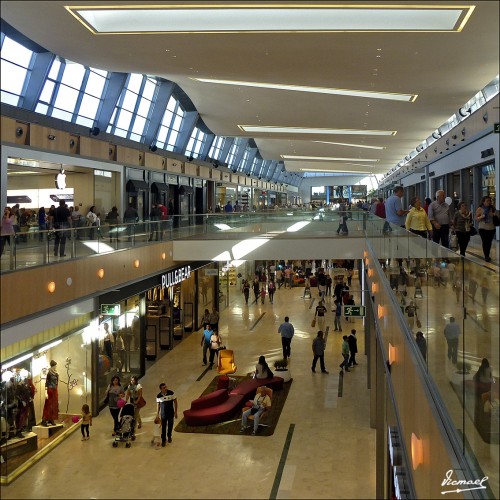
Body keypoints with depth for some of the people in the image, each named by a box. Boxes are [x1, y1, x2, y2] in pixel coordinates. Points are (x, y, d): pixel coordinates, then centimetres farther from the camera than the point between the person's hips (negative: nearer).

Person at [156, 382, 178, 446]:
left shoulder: (171, 393, -16)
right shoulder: (159, 396, -12)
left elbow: (175, 402, -7)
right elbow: (158, 404, 2)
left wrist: (175, 412, -7)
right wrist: (157, 414, 4)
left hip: (171, 413, 0)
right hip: (163, 414, 0)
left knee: (170, 426, 16)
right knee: (163, 427, 3)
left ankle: (169, 436, 41)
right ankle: (163, 440, 17)